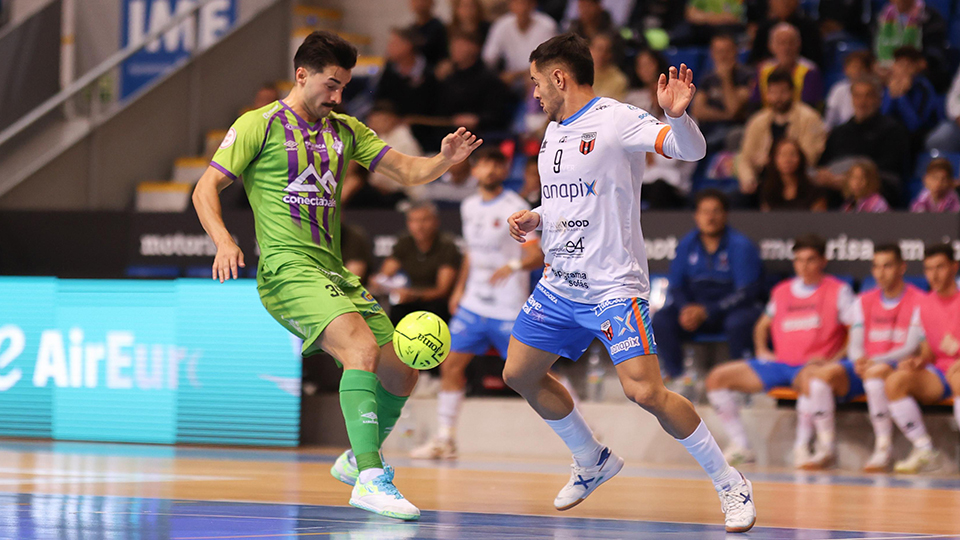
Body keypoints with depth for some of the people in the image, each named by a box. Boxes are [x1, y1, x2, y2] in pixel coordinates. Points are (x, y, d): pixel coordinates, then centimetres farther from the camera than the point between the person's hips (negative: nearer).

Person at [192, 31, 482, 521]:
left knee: (402, 372, 4)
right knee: (362, 347, -29)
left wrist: (446, 160, -10)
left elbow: (409, 171, 12)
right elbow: (205, 189, -2)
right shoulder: (260, 126, 0)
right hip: (287, 270, -7)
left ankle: (357, 459, 30)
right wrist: (223, 241, -20)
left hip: (333, 273, 7)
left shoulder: (344, 131, 17)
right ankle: (370, 479, -32)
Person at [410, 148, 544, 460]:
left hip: (509, 310, -6)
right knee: (451, 365, 0)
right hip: (473, 303, 6)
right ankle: (444, 440, 8)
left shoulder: (515, 209, -11)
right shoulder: (469, 207, 10)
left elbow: (537, 257, -17)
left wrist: (515, 265, -36)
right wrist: (460, 288, 21)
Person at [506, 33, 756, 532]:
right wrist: (536, 218, 6)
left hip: (613, 286, -9)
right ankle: (592, 462, 32)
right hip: (559, 285, 9)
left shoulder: (615, 120, -13)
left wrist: (676, 116, -45)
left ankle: (730, 485, -6)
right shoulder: (553, 134, 12)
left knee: (645, 392, -19)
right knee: (520, 374, 13)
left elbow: (691, 150, -25)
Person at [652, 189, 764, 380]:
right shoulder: (687, 245, 4)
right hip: (695, 306, 4)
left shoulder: (740, 245, -11)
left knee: (738, 322, -38)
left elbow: (747, 292, -16)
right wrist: (686, 309, -15)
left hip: (735, 309, -4)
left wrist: (706, 312, -23)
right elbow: (676, 286, 8)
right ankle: (675, 376, -16)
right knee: (662, 320, -21)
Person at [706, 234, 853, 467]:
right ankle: (740, 446, -7)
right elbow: (763, 325, 30)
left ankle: (801, 447, -30)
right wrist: (762, 350, 11)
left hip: (811, 366, -6)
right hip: (778, 364, 6)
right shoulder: (782, 291, 18)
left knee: (810, 378, -44)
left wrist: (832, 360, -15)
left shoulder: (838, 291, 2)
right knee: (717, 377, -7)